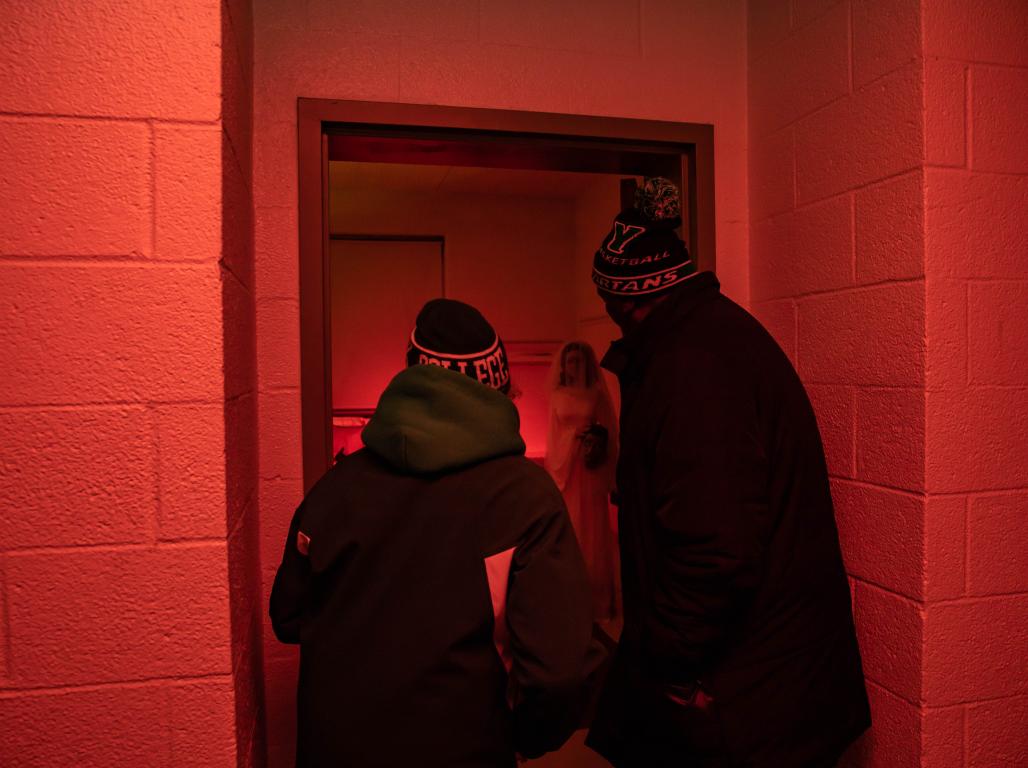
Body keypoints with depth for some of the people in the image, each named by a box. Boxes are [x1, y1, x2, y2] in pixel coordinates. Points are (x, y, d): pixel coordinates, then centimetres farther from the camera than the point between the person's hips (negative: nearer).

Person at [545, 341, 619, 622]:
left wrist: (597, 439, -18)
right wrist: (552, 468, 7)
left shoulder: (597, 394, 1)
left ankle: (595, 599, 11)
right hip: (563, 466, 2)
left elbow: (608, 432, 1)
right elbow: (554, 434, 10)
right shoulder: (557, 396, 7)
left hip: (591, 467, -2)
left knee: (592, 530, 1)